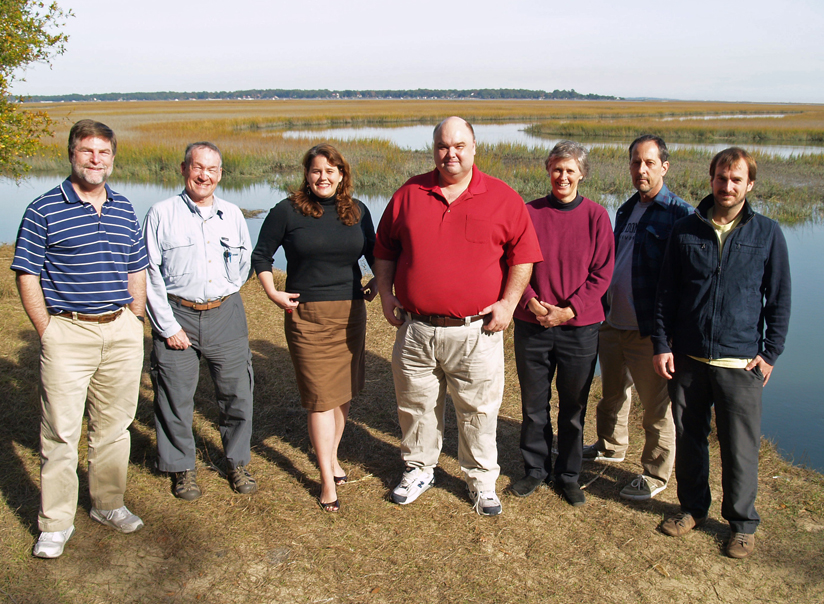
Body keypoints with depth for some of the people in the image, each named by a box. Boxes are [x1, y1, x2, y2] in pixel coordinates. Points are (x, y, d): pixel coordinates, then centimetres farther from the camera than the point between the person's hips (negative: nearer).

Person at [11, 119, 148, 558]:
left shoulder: (125, 211, 10)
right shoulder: (44, 210, -3)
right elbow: (27, 277, -4)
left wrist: (133, 325, 10)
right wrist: (47, 333, -9)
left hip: (121, 330, 4)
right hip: (67, 332, -4)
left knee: (114, 424, 13)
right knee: (60, 431, 1)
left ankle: (108, 505, 29)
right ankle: (55, 524, 14)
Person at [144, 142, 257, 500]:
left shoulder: (232, 215, 6)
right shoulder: (162, 214, -3)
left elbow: (245, 261, 20)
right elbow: (150, 274, -5)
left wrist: (226, 295, 12)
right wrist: (168, 325, -9)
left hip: (225, 315, 3)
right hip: (176, 314, -2)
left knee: (237, 393, 7)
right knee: (175, 397, 5)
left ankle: (237, 462, 26)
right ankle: (182, 467, 24)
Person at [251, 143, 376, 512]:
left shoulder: (357, 211, 6)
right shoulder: (288, 211, -4)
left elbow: (374, 253, 20)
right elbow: (261, 254, 5)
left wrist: (377, 282, 6)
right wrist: (273, 293, -3)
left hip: (350, 313, 4)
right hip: (307, 315, -4)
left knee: (345, 389, 12)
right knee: (321, 396, -3)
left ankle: (332, 454, 34)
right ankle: (327, 478, 8)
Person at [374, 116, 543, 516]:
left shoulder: (502, 198, -1)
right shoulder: (409, 194, 5)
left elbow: (523, 254, 2)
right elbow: (385, 249, 13)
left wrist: (508, 302, -6)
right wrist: (386, 293, 5)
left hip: (475, 332, -2)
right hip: (415, 329, 2)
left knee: (478, 411, 9)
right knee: (416, 405, 16)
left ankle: (482, 481, 29)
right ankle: (419, 469, 38)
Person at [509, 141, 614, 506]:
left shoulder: (595, 216, -1)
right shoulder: (529, 212, 1)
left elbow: (602, 272, -3)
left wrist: (570, 310, -12)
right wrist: (530, 301, -13)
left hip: (579, 327, -1)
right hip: (532, 325, 1)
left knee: (573, 407, 10)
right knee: (533, 404, 11)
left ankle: (568, 475, 28)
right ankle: (535, 469, 30)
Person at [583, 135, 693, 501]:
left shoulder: (680, 214, -11)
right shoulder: (626, 210, 12)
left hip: (649, 332, -7)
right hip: (612, 323, 7)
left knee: (656, 407, 6)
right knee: (613, 393, 24)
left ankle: (656, 474, 22)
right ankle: (611, 447, 45)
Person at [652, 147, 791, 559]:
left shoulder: (767, 234, 1)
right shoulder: (685, 231, 4)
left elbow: (779, 299, 5)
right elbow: (666, 293, 7)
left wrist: (770, 353, 0)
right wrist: (662, 345, 1)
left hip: (740, 362, -2)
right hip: (687, 358, 2)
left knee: (740, 448, 3)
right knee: (689, 438, 13)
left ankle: (742, 523, 22)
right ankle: (693, 507, 32)